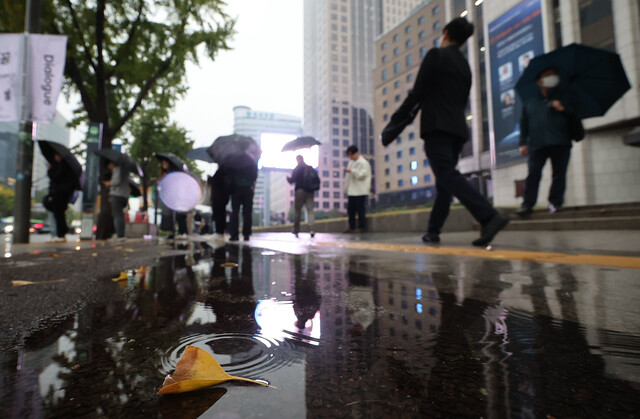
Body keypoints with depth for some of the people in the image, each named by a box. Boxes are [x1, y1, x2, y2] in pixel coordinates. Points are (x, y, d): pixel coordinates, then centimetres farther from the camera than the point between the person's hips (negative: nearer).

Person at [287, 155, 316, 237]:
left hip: (300, 191, -3)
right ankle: (311, 230, -14)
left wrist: (288, 178, 16)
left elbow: (292, 180, -4)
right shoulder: (311, 168, 8)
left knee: (297, 211, 6)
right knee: (310, 210, 0)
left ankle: (296, 231, 11)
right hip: (310, 192, 3)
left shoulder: (297, 169, -4)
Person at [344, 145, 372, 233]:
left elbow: (362, 175, -15)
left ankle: (361, 227, 7)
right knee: (350, 210, 9)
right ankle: (352, 227, 18)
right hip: (351, 191, 8)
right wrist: (346, 187, 14)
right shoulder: (351, 162, 18)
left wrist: (351, 171, -18)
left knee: (360, 210, -3)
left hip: (360, 191, -8)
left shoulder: (363, 163, -7)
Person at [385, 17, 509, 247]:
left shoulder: (436, 54, 0)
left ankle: (489, 217, -30)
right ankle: (433, 230, 13)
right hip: (458, 128, 8)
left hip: (436, 126, -8)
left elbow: (418, 92, -7)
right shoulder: (465, 65, 22)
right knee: (444, 182, 8)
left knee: (448, 176, -17)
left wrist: (396, 118, 2)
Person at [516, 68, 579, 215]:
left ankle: (555, 202, 8)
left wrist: (563, 109, -6)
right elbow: (524, 123, 16)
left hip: (560, 143, 1)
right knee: (533, 173, -9)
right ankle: (527, 204, -7)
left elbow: (576, 116, 13)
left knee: (559, 173, 0)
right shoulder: (530, 103, 18)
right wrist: (523, 143, 6)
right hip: (537, 144, 0)